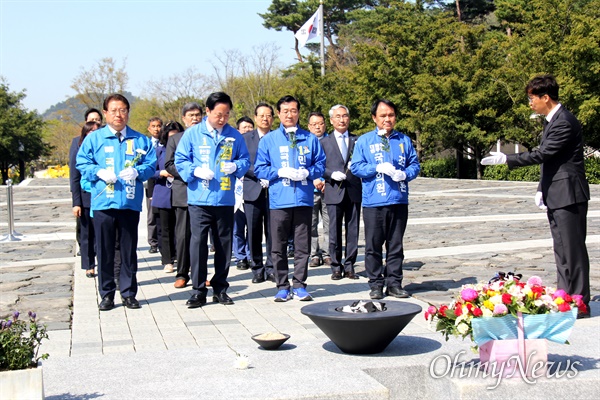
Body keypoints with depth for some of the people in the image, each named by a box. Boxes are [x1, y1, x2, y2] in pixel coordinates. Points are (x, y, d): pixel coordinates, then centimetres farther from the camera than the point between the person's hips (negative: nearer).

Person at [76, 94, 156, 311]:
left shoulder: (140, 140, 10)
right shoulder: (94, 138, 7)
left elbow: (151, 164, 5)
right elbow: (82, 164, 4)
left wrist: (137, 171, -13)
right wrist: (100, 172, -13)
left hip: (130, 202, 1)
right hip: (103, 202, -1)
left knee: (129, 250, 7)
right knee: (104, 250, 3)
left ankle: (129, 293, 17)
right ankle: (107, 294, 14)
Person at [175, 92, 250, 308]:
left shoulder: (235, 135, 7)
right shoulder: (193, 133, 1)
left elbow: (245, 160, 12)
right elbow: (180, 160, 2)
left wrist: (235, 166, -9)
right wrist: (196, 171, -15)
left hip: (225, 199, 2)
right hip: (199, 198, -2)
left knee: (224, 244, 9)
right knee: (198, 242, -5)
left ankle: (220, 288, 21)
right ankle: (198, 290, 4)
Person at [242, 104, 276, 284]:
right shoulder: (246, 138, 9)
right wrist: (259, 176, -11)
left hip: (273, 191, 0)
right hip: (253, 191, 0)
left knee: (272, 232, 2)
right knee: (254, 233, 2)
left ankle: (271, 268, 12)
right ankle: (257, 269, 11)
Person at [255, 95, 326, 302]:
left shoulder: (310, 139, 10)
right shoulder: (268, 140, 8)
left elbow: (320, 164, 9)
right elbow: (260, 169, 4)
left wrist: (307, 172, -9)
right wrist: (280, 172, -11)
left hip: (304, 199, 1)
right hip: (279, 200, 0)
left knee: (302, 246, 4)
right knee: (278, 247, 3)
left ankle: (299, 285, 14)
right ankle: (282, 286, 12)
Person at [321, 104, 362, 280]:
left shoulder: (357, 141, 13)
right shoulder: (324, 142, 9)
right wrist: (332, 174, -11)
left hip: (354, 191, 2)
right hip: (334, 192, -1)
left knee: (353, 231, 3)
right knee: (334, 232, 0)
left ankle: (349, 266, 11)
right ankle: (336, 267, 8)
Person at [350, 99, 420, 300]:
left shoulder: (404, 140, 12)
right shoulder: (364, 141, 5)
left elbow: (415, 164, 10)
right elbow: (356, 167, -1)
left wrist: (405, 174, -11)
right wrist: (377, 168, -14)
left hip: (399, 201, 2)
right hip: (373, 202, -2)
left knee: (396, 245, 8)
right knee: (373, 245, 2)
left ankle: (394, 283, 16)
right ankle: (376, 284, 11)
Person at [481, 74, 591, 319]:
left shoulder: (564, 123, -17)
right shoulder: (551, 121, 15)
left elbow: (542, 154, -22)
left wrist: (506, 159, -17)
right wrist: (542, 189, 13)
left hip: (568, 195, -10)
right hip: (556, 196, 10)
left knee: (573, 248, -6)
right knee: (562, 249, 14)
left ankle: (581, 303, 1)